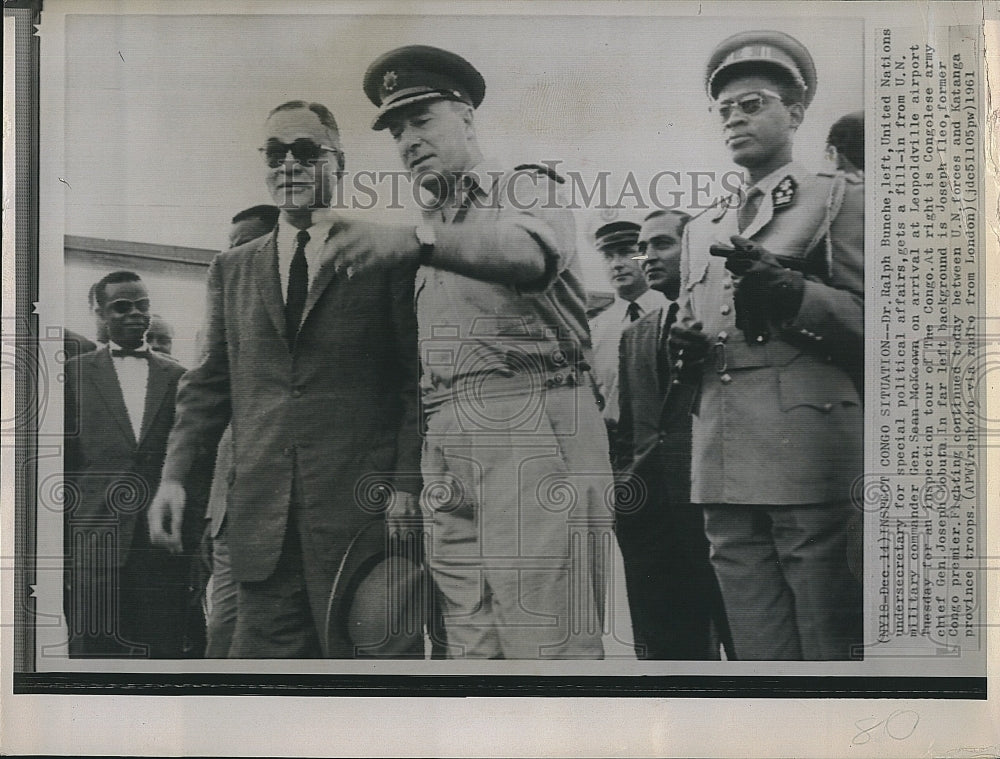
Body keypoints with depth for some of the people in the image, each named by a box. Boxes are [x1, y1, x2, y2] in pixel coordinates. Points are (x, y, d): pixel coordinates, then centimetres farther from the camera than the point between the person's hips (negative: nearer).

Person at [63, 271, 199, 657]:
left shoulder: (176, 376, 11)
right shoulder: (75, 373, 7)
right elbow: (61, 459, 5)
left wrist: (194, 539, 6)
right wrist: (58, 546, 0)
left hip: (163, 545, 1)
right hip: (94, 543, -1)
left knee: (165, 650, 3)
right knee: (94, 652, 2)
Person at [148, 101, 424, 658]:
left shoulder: (385, 259, 2)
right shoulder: (232, 269, 17)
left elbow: (416, 382, -1)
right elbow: (211, 383, 17)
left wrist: (406, 489, -9)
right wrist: (174, 474, 6)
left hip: (360, 508, -4)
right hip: (261, 513, 4)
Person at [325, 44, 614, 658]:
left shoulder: (528, 187, 7)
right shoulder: (434, 223, 26)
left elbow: (533, 252, -20)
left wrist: (415, 240, -34)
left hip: (533, 430, -6)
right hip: (447, 450, 6)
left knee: (548, 644, -11)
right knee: (475, 651, 4)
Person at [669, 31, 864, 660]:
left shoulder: (842, 199, 5)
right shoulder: (702, 229, 22)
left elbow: (871, 326, -3)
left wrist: (790, 292, -17)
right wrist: (686, 348, 5)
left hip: (813, 467, -5)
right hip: (726, 477, 5)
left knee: (833, 653, 0)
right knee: (760, 658, 8)